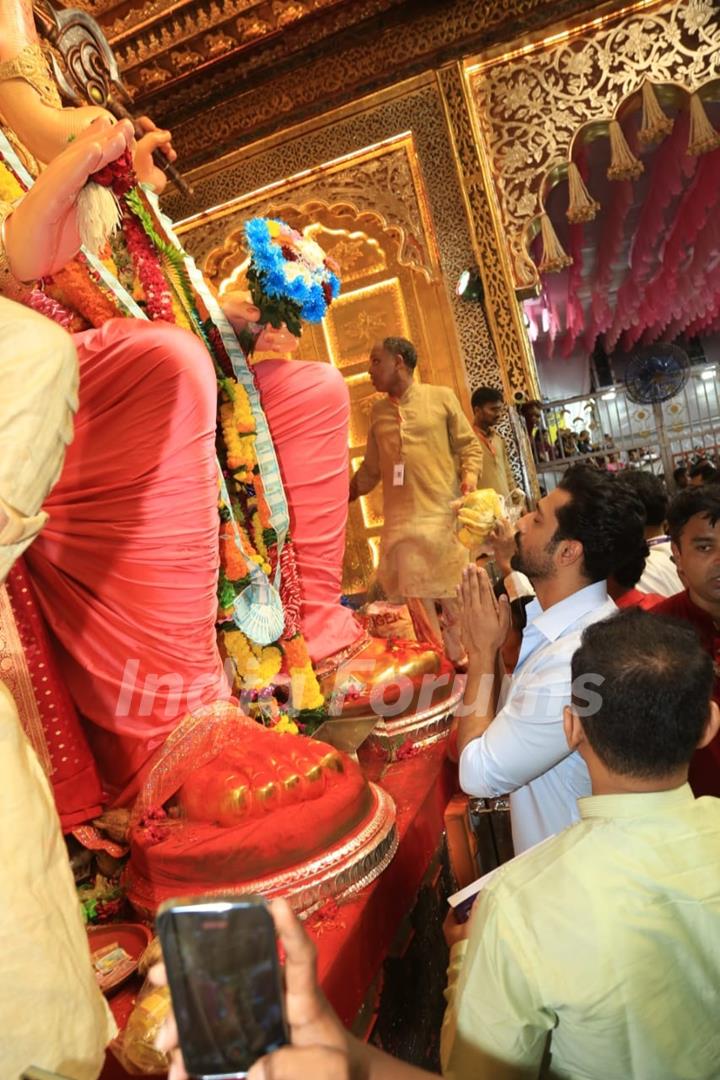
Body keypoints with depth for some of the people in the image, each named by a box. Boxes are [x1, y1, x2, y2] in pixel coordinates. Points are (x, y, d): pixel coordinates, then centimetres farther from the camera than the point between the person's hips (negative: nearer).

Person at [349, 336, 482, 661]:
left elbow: (468, 444, 5)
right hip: (401, 519, 4)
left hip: (443, 513, -4)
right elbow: (370, 469, 19)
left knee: (454, 592, 1)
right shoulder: (378, 411, 14)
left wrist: (470, 474, -12)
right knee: (416, 594, 3)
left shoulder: (441, 397, 3)